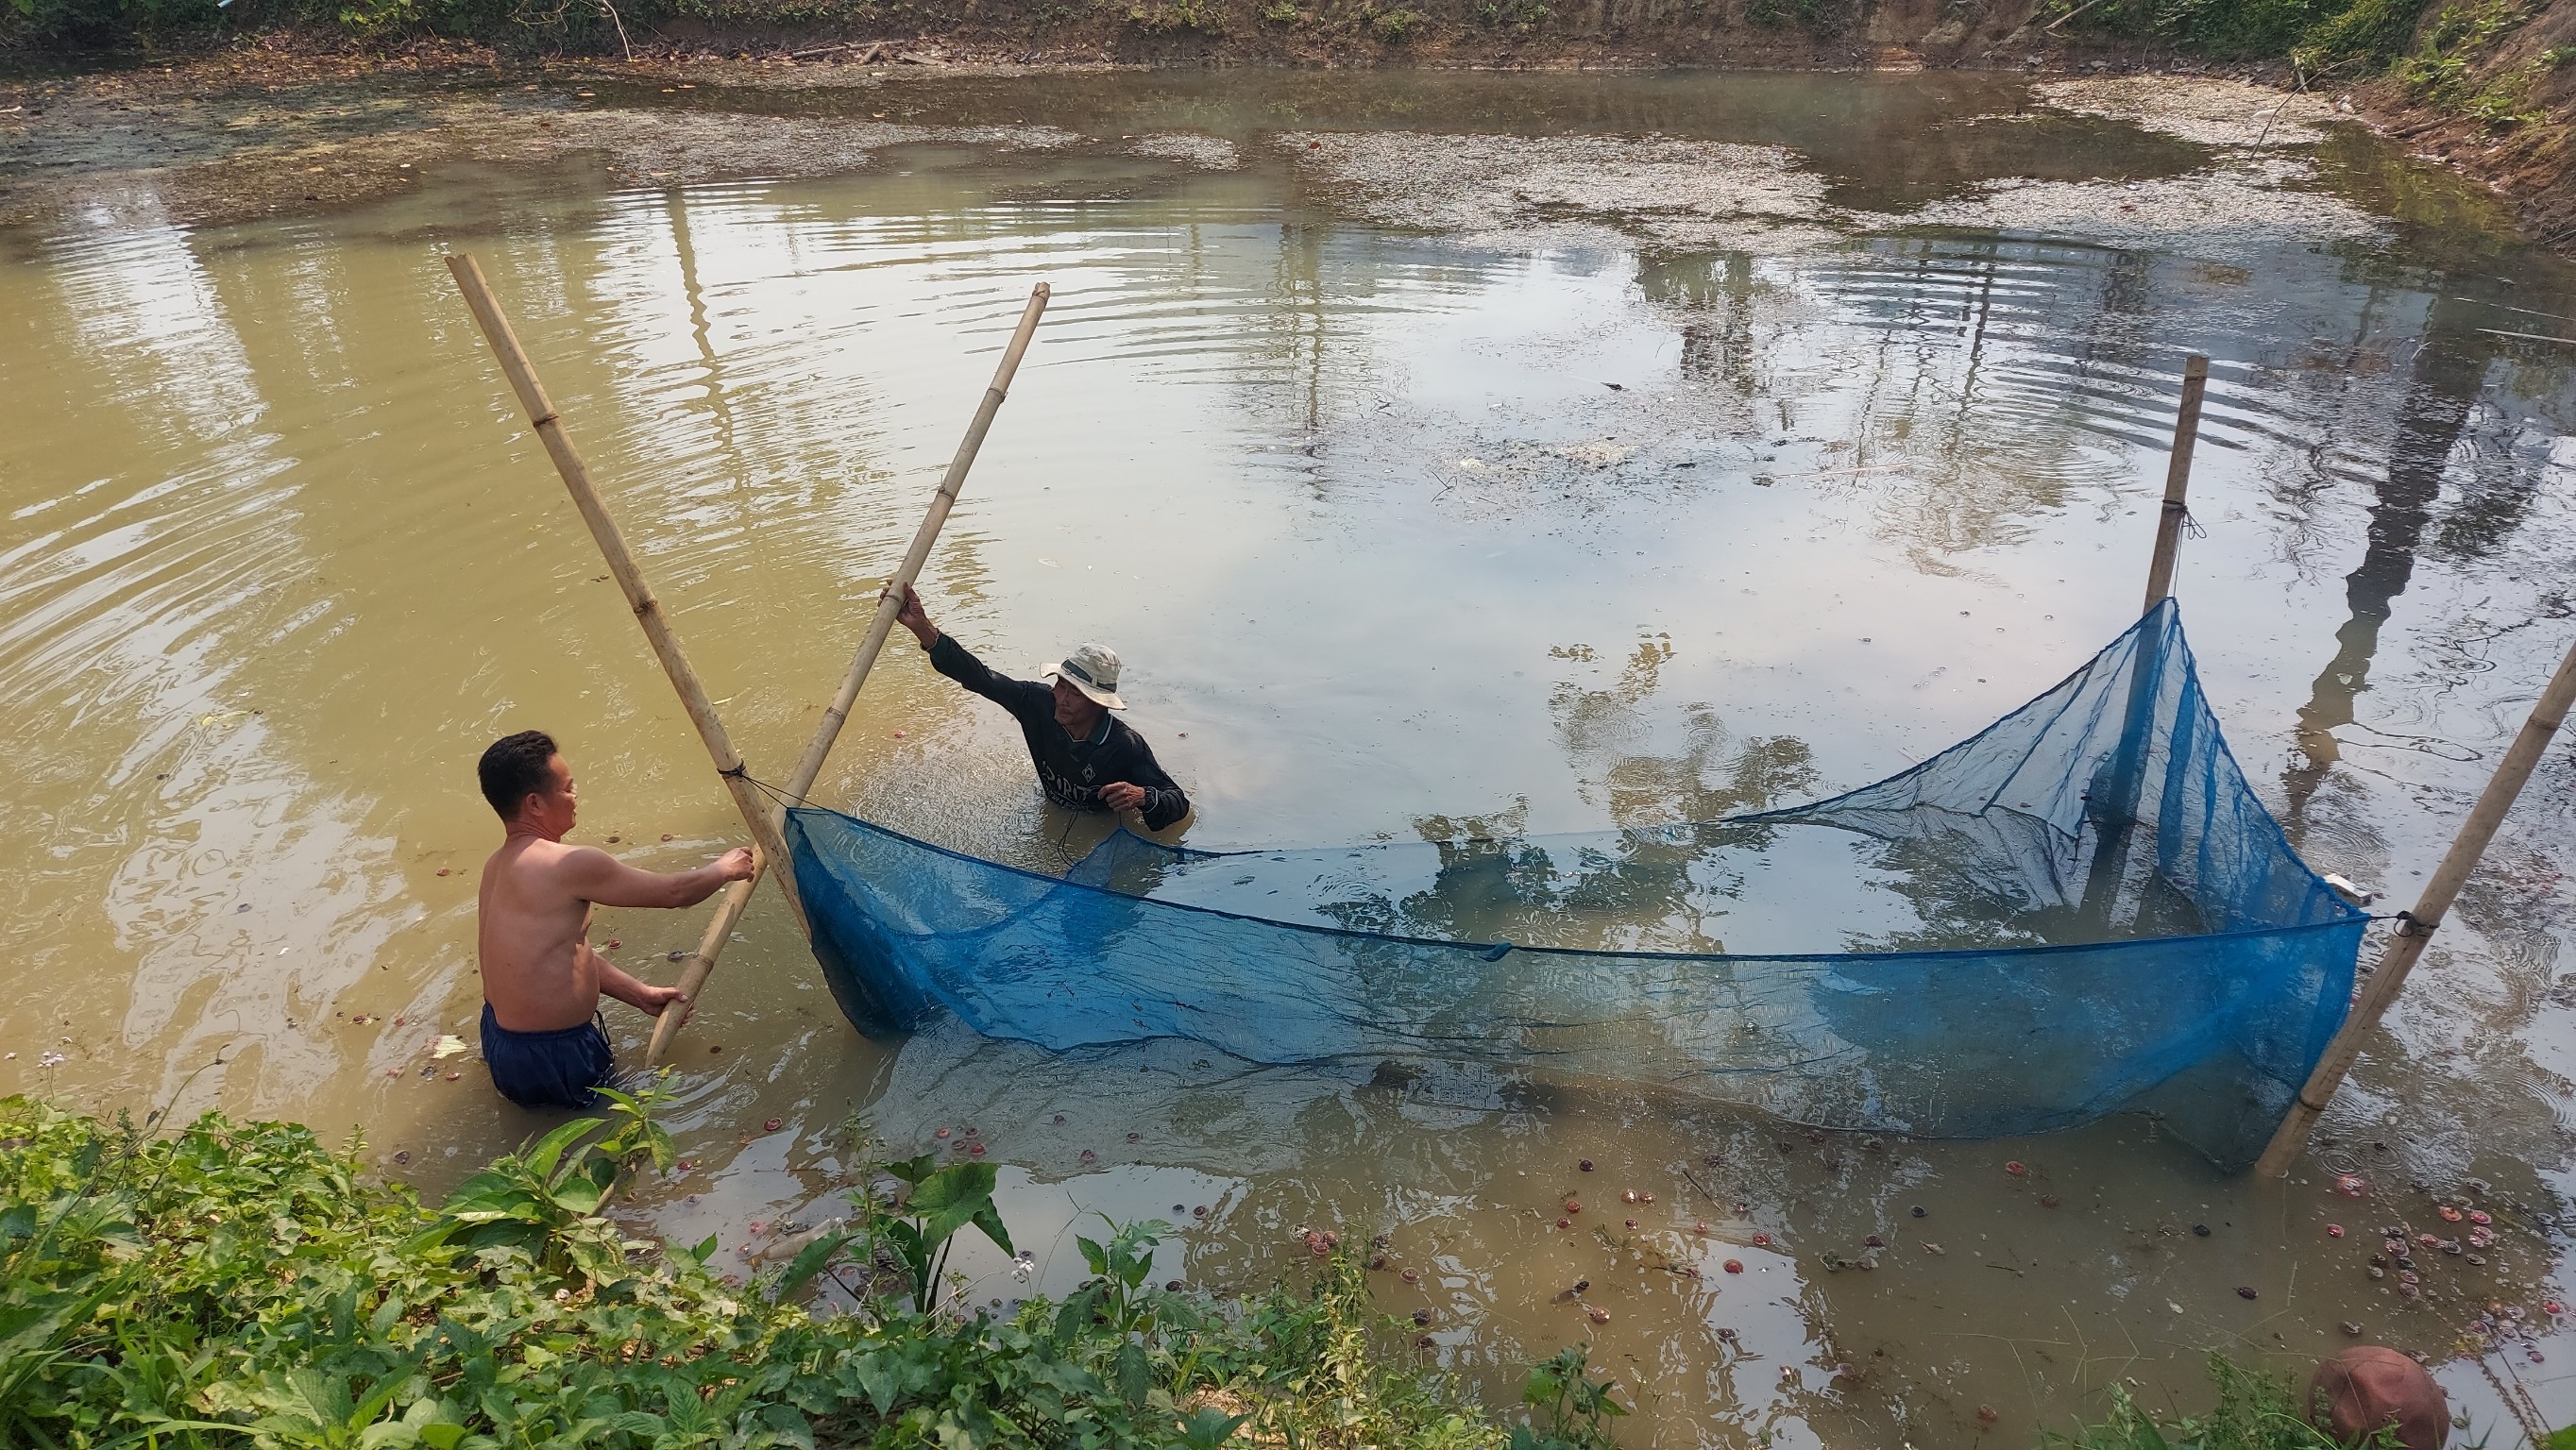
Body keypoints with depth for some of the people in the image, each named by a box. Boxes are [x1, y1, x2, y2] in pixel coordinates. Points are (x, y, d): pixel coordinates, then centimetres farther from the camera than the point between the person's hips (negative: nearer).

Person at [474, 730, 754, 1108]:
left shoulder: (499, 865, 5)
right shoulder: (567, 865, -24)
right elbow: (674, 892, -13)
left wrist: (640, 995, 14)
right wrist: (724, 868, 7)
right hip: (550, 1062, -9)